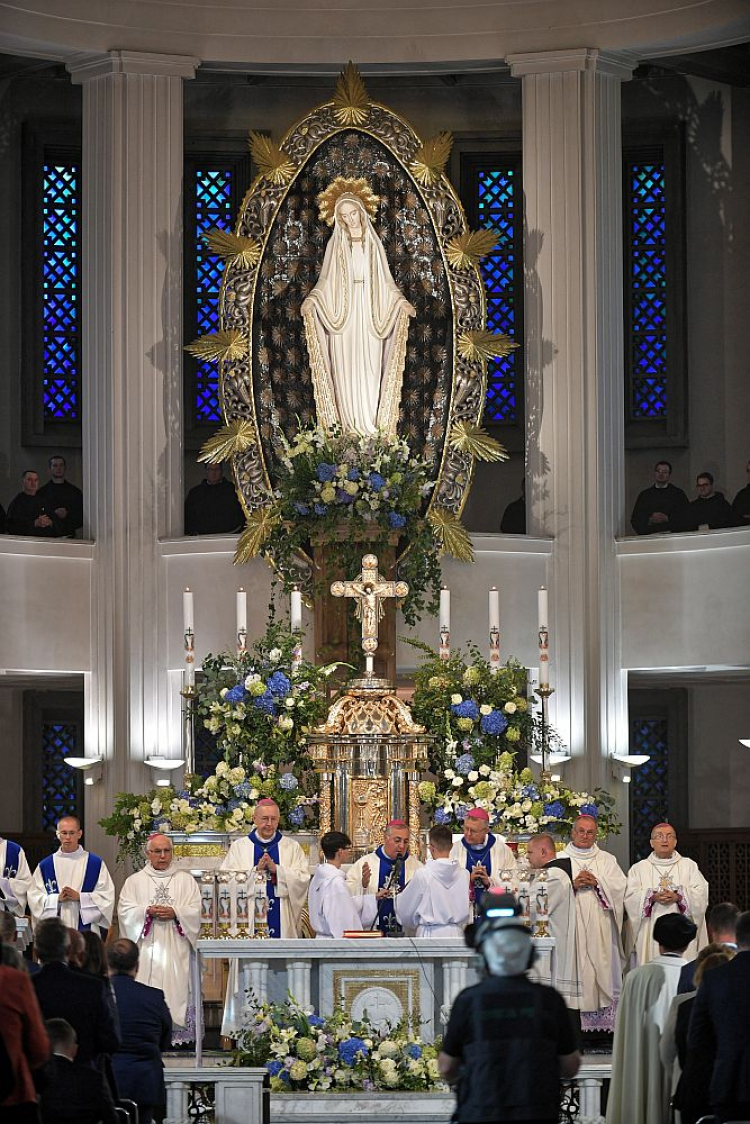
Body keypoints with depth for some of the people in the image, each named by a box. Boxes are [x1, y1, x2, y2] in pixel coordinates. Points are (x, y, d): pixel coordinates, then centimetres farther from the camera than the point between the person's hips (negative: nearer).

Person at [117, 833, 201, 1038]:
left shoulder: (185, 880, 14)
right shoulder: (135, 881, 13)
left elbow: (195, 910, 5)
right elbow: (125, 910, 2)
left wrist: (175, 913, -12)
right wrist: (147, 912, -13)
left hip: (175, 949, 0)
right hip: (146, 949, 0)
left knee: (176, 989, -8)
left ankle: (178, 1033, -9)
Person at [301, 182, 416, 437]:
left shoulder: (374, 244, 10)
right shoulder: (335, 245, 5)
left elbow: (385, 280, 11)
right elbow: (326, 280, 1)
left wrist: (401, 301, -1)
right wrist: (312, 300, -15)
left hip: (370, 312, 1)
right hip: (342, 312, -1)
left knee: (369, 366, -2)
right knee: (345, 366, -5)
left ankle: (372, 420, 0)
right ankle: (348, 420, -4)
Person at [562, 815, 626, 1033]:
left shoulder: (607, 860, 17)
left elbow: (620, 886, 5)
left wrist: (597, 883, -9)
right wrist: (573, 885, -13)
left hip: (600, 924, 1)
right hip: (571, 924, -1)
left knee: (603, 971, -6)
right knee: (575, 969, -9)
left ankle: (606, 1021, -7)